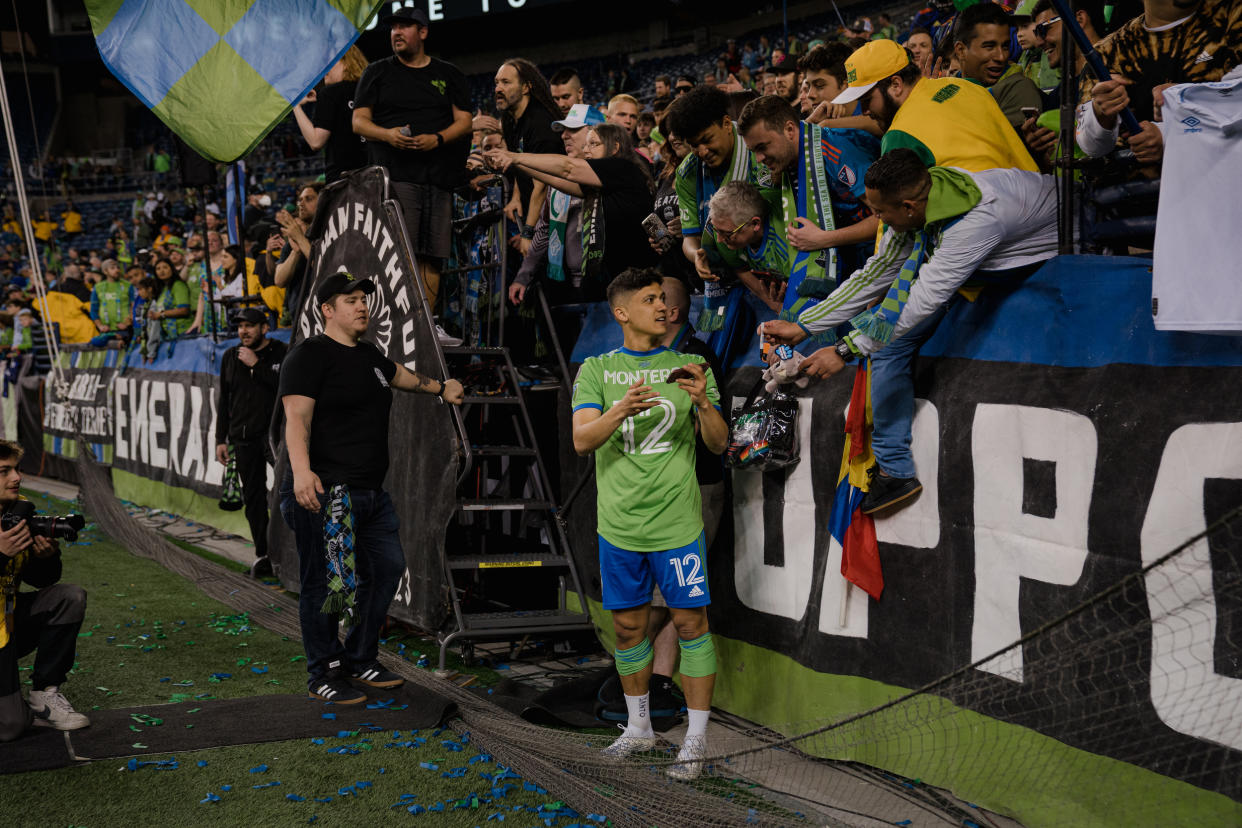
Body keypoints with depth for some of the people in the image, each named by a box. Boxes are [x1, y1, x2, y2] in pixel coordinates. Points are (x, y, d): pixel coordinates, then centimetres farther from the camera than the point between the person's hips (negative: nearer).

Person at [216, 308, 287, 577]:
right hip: (243, 436, 4)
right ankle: (262, 555, 11)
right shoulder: (230, 357, 13)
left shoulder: (281, 353, -1)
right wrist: (221, 439, 13)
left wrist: (256, 365, -16)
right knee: (253, 496, 5)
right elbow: (223, 400, 17)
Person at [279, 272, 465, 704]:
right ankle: (323, 676, 8)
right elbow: (297, 417, -21)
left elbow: (400, 375, 40)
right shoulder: (309, 355, -9)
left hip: (371, 491, 10)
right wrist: (301, 470, -34)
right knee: (325, 584, -3)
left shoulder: (369, 355, 17)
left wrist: (440, 388, 52)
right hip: (325, 493, -9)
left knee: (387, 568, 14)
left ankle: (360, 660, 27)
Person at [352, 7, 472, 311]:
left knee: (432, 255, -2)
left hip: (438, 175, 2)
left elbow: (464, 122, 10)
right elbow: (359, 121, 9)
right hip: (394, 174, -2)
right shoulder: (377, 73, 15)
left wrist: (437, 139, -11)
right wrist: (387, 134, -12)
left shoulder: (449, 75, 17)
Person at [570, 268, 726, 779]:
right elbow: (581, 440, -8)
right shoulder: (596, 370, 5)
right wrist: (620, 411, -27)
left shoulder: (689, 366, 5)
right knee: (628, 626, 11)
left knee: (690, 623, -1)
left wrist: (703, 403, -20)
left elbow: (719, 444, 1)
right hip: (619, 525, 1)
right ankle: (639, 728, 28)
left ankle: (696, 740, 7)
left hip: (676, 523, -1)